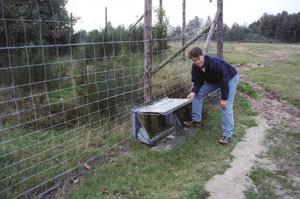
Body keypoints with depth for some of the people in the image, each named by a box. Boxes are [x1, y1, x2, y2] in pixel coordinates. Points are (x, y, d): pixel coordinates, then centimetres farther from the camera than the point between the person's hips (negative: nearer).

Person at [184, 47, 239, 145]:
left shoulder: (215, 62, -38)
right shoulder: (195, 67, -16)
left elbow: (224, 81, -32)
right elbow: (197, 82, -7)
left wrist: (224, 99, -28)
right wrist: (193, 92, -29)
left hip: (230, 78, -7)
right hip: (214, 80, 7)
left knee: (226, 106, -17)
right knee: (198, 93, -2)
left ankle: (227, 134, -10)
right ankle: (196, 120, 9)